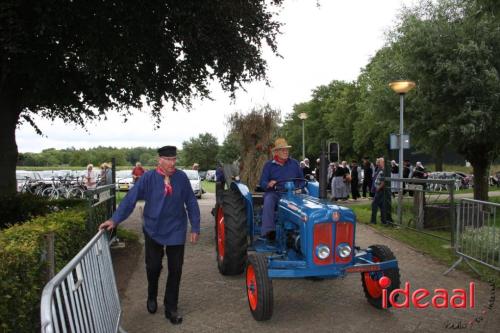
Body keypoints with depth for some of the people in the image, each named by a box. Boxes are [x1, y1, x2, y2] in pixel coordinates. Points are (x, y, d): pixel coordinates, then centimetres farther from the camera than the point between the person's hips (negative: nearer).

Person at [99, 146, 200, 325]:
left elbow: (191, 203, -4)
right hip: (153, 231, -1)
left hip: (176, 232, 1)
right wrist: (115, 219, -23)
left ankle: (171, 308, 25)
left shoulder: (182, 177, -9)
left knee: (175, 270, 7)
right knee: (153, 267, 12)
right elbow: (130, 198, -15)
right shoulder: (148, 178, -12)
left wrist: (195, 228, -3)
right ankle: (152, 297, 42)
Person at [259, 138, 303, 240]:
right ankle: (269, 230, -40)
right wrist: (269, 184, -20)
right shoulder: (269, 165, 9)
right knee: (268, 200, -35)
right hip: (274, 193, -1)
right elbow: (262, 182, 2)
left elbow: (301, 179, 17)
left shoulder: (294, 163, 15)